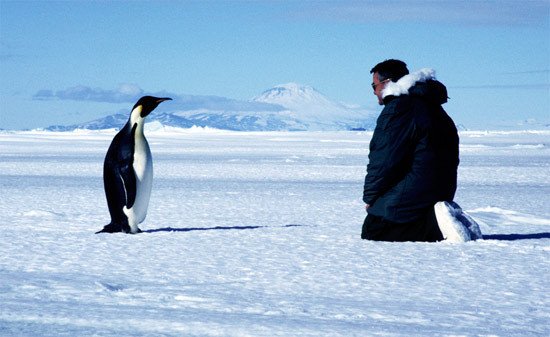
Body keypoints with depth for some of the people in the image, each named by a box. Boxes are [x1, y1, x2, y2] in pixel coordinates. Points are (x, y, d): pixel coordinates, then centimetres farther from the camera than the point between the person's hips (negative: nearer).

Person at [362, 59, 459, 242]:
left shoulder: (399, 109, -15)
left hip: (412, 195, -10)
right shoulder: (431, 106, 17)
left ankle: (434, 224, -18)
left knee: (372, 232, -3)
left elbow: (384, 160, -18)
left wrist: (370, 197, -5)